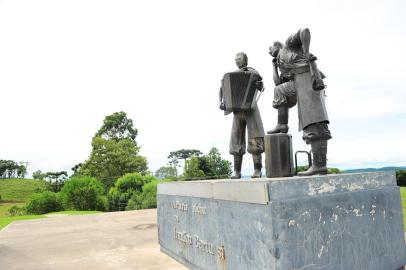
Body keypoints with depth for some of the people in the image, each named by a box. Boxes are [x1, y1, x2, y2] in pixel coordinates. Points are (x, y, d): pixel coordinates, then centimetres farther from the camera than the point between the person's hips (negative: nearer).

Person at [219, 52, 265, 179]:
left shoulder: (253, 72, 7)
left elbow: (261, 88, -6)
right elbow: (222, 89, 12)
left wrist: (260, 85, -30)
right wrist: (221, 103, -7)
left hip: (251, 108, -3)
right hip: (237, 110, 3)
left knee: (254, 140, -9)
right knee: (236, 140, -1)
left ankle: (257, 170, -5)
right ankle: (237, 171, 2)